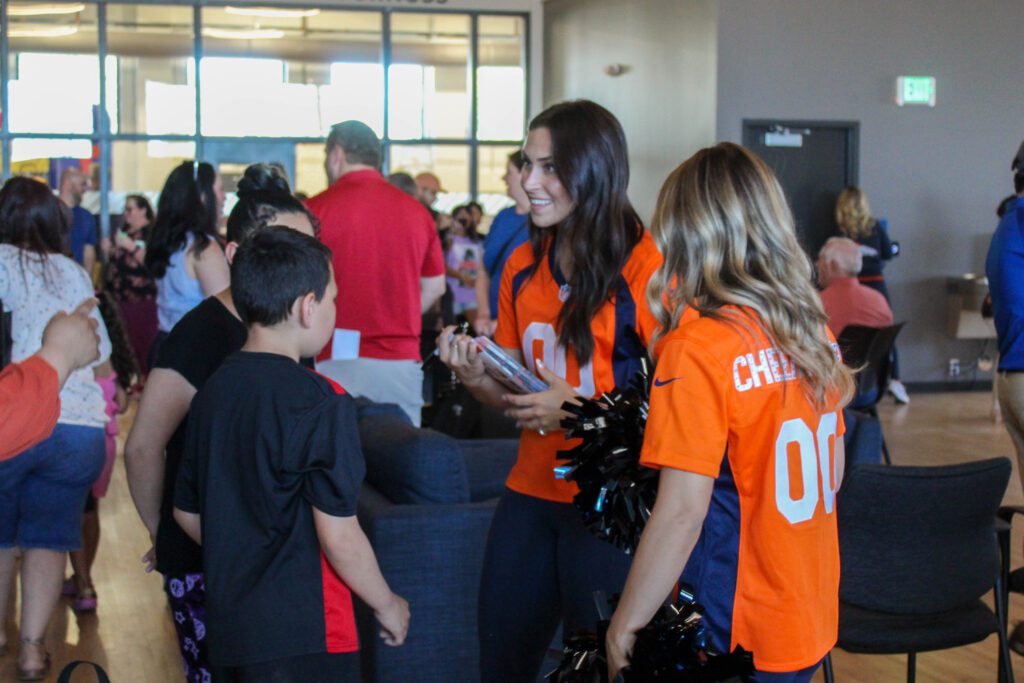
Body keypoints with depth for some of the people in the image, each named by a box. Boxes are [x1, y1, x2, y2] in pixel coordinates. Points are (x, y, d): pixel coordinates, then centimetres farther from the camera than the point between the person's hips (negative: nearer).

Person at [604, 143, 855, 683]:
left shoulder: (697, 349, -19)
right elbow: (831, 474, 11)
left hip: (734, 637, -7)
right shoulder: (814, 332, 1)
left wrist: (624, 625, -12)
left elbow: (681, 513, -21)